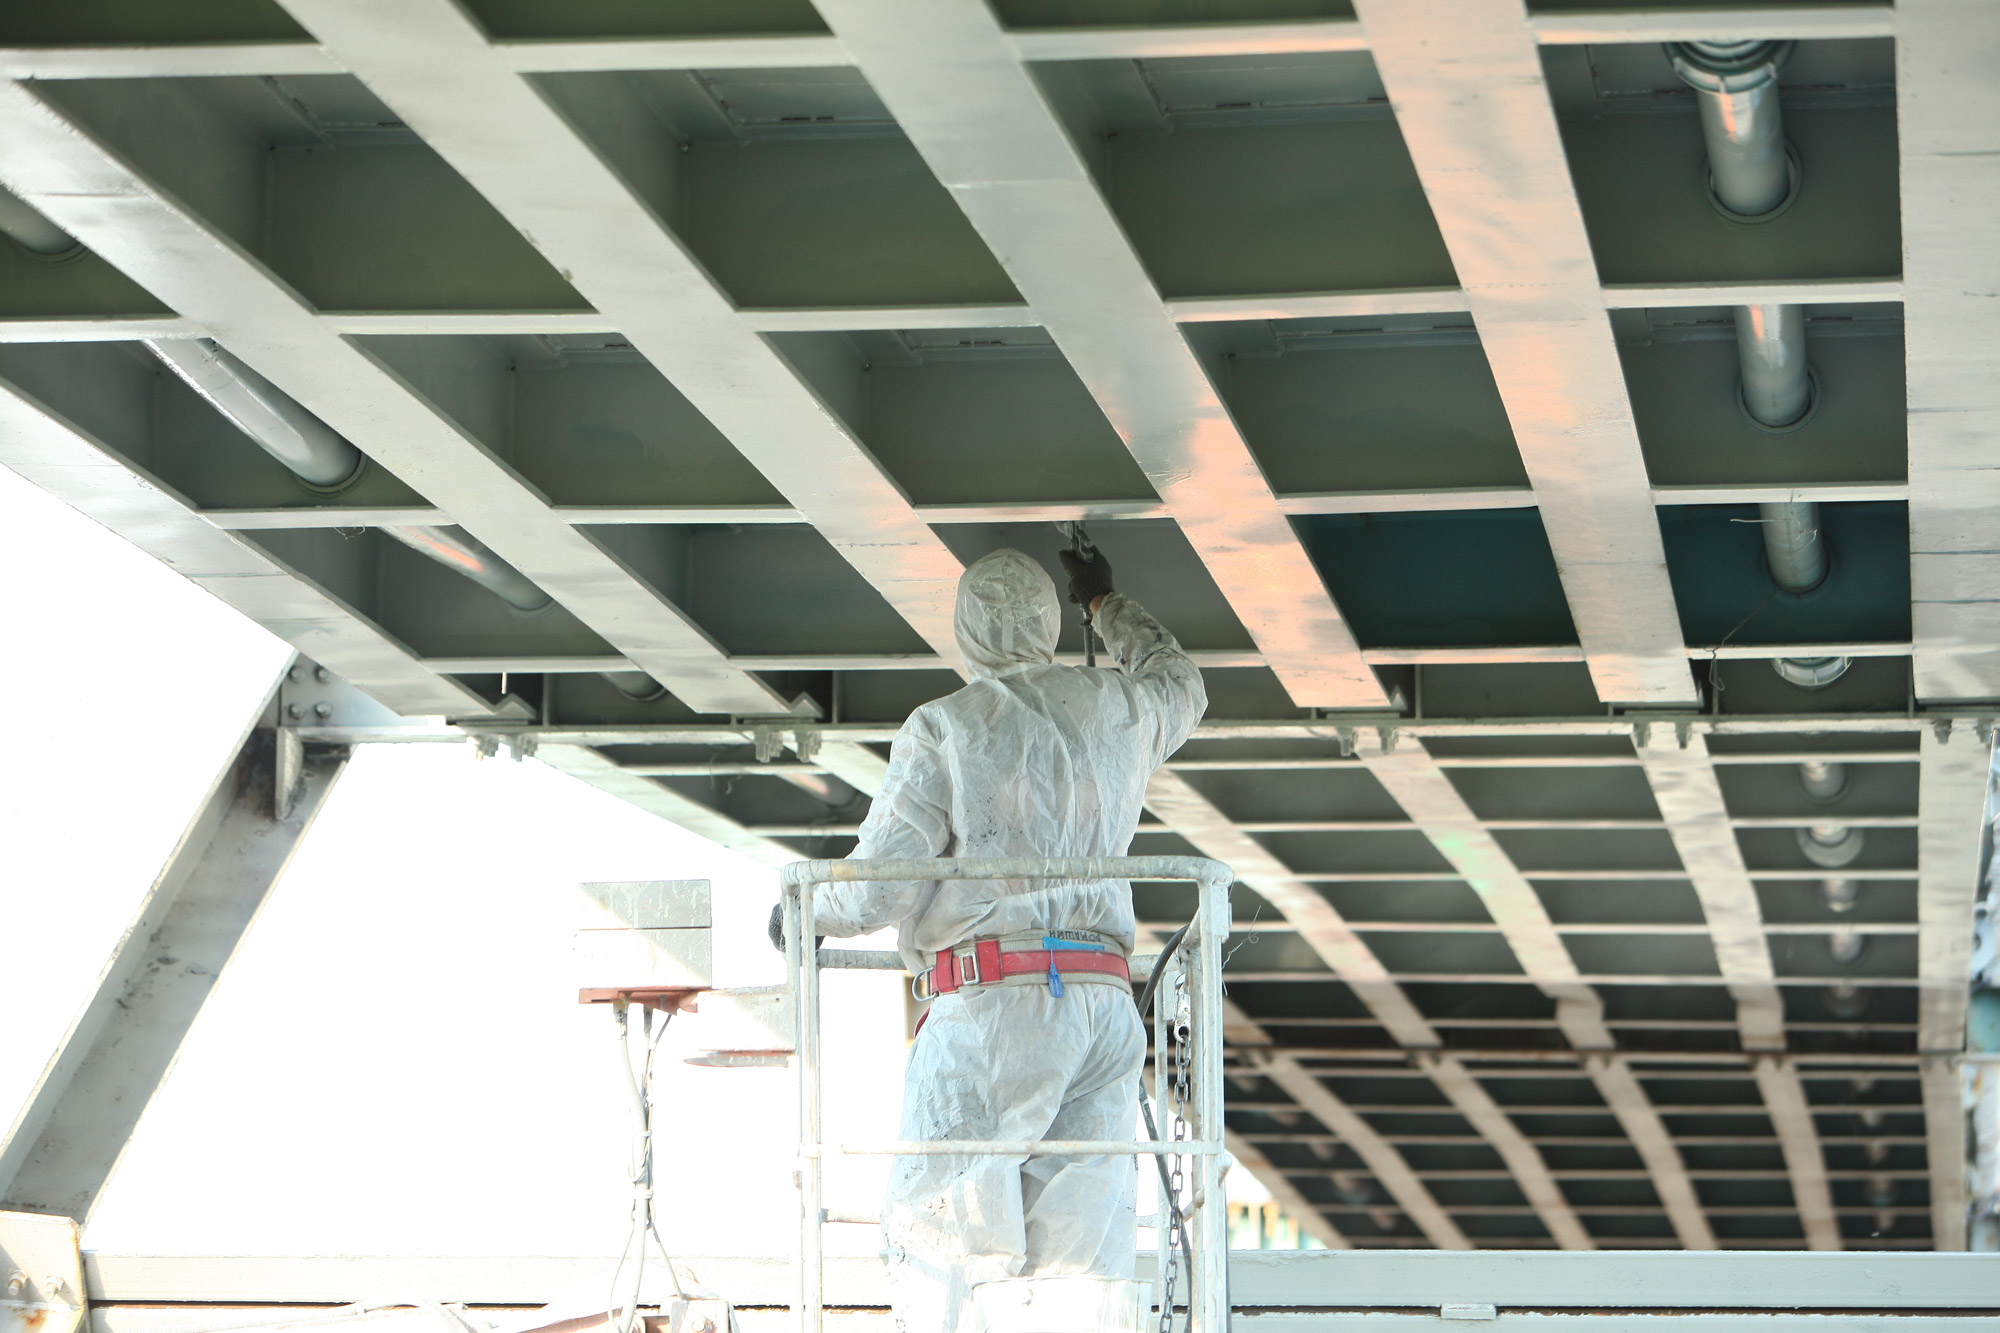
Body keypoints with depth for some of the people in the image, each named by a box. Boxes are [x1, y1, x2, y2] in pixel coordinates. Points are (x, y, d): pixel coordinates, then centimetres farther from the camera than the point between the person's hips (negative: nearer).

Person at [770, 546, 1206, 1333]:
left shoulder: (943, 729, 0)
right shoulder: (1115, 710, 15)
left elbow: (879, 889, -5)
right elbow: (1180, 689, 42)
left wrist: (802, 913, 16)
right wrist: (1107, 603, 55)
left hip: (992, 1003, -5)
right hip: (1104, 1007, 5)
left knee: (932, 1237, -5)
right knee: (1081, 1250, 1)